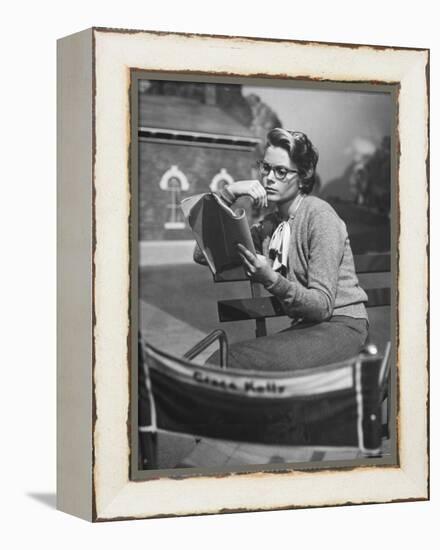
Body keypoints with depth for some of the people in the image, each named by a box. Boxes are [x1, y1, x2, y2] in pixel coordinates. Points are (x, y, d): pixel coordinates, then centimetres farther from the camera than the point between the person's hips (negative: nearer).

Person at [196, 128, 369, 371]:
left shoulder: (320, 216, -10)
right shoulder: (269, 225, 12)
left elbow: (323, 305, -16)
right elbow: (202, 254, 4)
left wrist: (271, 280, -33)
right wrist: (227, 194, -2)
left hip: (341, 326, -6)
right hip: (305, 327, 6)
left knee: (238, 360, -29)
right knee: (219, 361, -22)